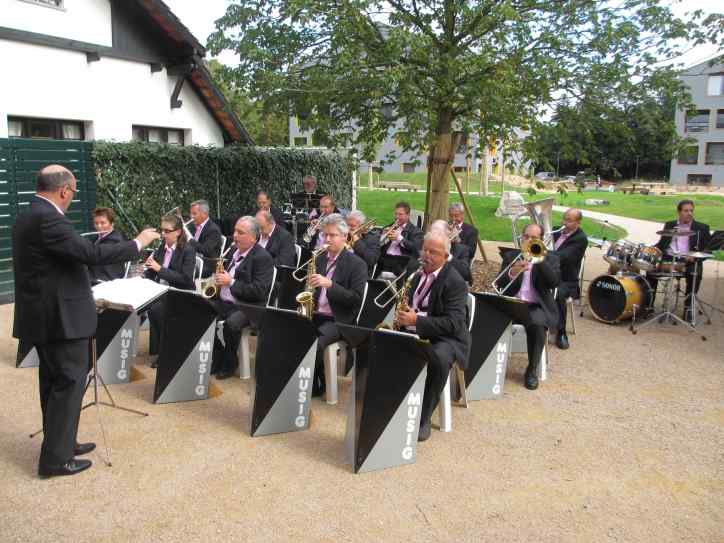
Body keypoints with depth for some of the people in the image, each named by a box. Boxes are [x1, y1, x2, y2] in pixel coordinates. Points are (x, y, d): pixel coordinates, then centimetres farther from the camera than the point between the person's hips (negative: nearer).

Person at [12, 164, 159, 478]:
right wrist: (137, 243, -16)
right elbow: (92, 254, -26)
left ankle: (59, 442, 31)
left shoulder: (27, 218, 11)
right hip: (60, 316, -10)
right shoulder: (48, 219, -21)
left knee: (54, 380, 18)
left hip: (44, 314, 10)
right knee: (70, 382, -1)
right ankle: (55, 458, 7)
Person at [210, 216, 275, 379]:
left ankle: (230, 361, -6)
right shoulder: (235, 251, 13)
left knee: (231, 323, -33)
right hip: (224, 301, 8)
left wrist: (231, 282, -21)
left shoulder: (263, 257, -13)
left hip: (249, 307, -8)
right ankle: (218, 356, 4)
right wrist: (219, 278, 5)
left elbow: (259, 292, -21)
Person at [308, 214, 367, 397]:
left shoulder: (357, 264, -5)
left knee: (315, 342, -30)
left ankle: (316, 384, -7)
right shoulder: (320, 259, 13)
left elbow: (357, 300, -14)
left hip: (339, 320, -5)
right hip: (315, 315, 5)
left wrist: (330, 284, -24)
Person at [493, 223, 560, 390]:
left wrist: (540, 260, -14)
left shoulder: (550, 259, 12)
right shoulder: (510, 256, 15)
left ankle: (532, 370, -14)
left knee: (536, 324, -35)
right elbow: (499, 285, 4)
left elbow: (554, 282, -7)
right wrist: (511, 273, -17)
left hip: (537, 306, -1)